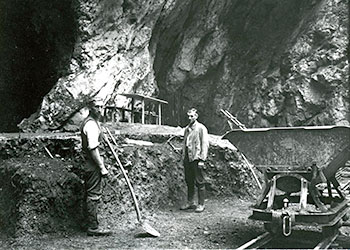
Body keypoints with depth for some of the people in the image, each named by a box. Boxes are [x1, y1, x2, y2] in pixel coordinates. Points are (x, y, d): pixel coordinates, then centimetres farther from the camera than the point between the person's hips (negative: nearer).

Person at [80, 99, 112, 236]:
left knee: (90, 195, 14)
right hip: (93, 165, -11)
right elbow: (93, 149, -23)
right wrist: (102, 167, -21)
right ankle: (93, 227, 2)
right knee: (93, 195, -5)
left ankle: (92, 225, 23)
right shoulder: (91, 124, -17)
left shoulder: (93, 122, 16)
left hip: (90, 164, 11)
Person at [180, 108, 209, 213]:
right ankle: (190, 202, 23)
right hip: (187, 159, 7)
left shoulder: (201, 128, -5)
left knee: (199, 182, -3)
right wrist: (183, 156, 15)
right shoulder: (187, 129, 16)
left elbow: (205, 144, -9)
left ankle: (201, 204, 5)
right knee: (189, 181, 12)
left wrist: (202, 159, -15)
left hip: (196, 158, -7)